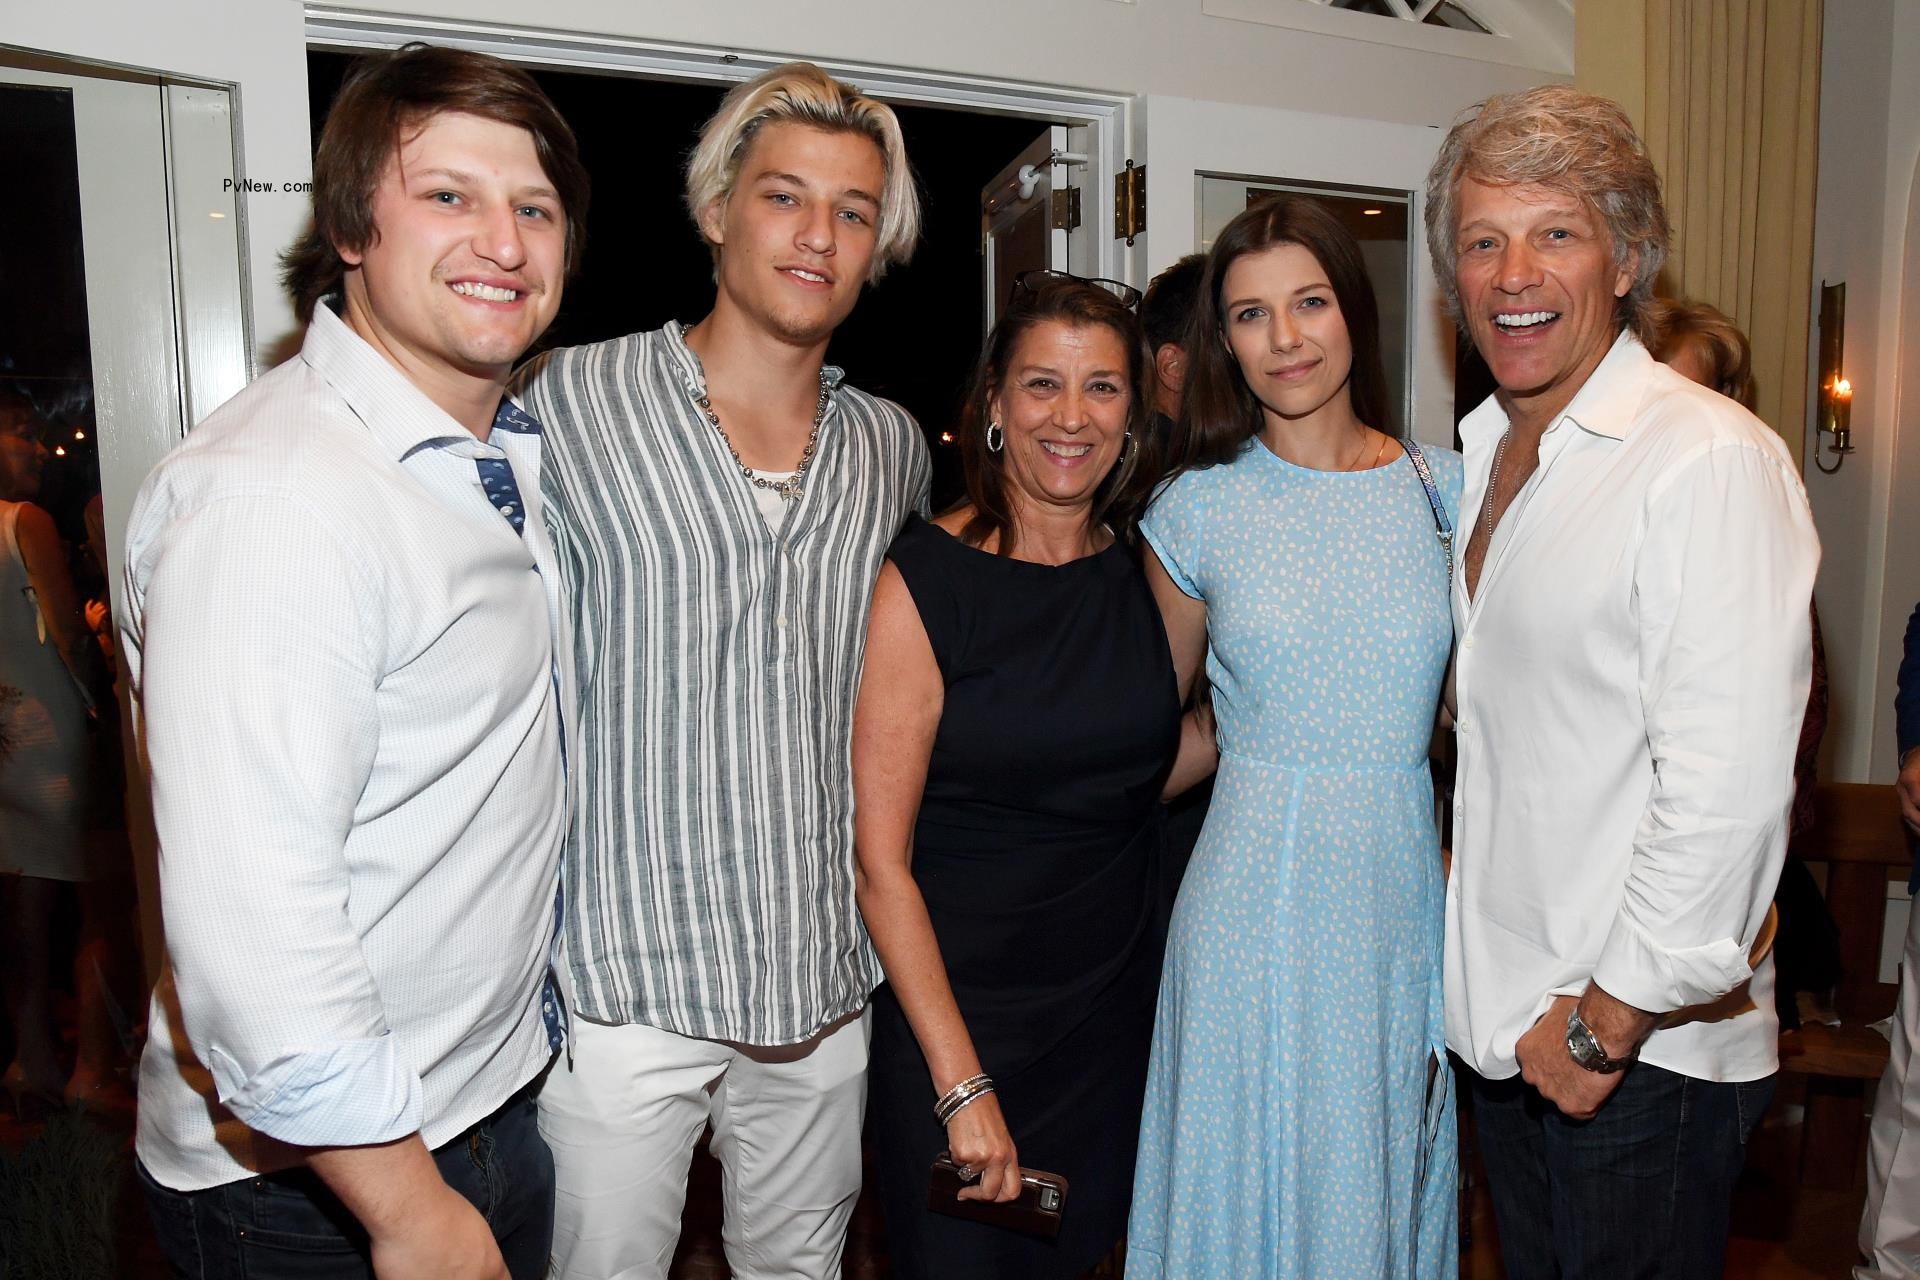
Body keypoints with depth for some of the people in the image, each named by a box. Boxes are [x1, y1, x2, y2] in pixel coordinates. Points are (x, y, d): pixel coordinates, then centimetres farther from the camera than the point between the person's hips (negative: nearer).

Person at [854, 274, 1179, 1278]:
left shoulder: (1140, 572, 1)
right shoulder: (922, 582, -16)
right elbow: (879, 861, -17)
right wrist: (963, 1085, -18)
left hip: (1118, 996, 5)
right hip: (957, 1001, -5)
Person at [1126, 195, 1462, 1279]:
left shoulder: (1444, 489, 2)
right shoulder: (1198, 508, -3)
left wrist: (1468, 857, 0)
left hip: (1403, 898, 2)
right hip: (1255, 909, -1)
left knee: (1381, 1193, 17)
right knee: (1251, 1192, 12)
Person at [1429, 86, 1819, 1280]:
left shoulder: (1711, 459, -17)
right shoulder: (1486, 453, 8)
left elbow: (1728, 792, -23)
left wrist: (1609, 1020, -16)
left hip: (1644, 1048, -7)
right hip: (1509, 1024, 7)